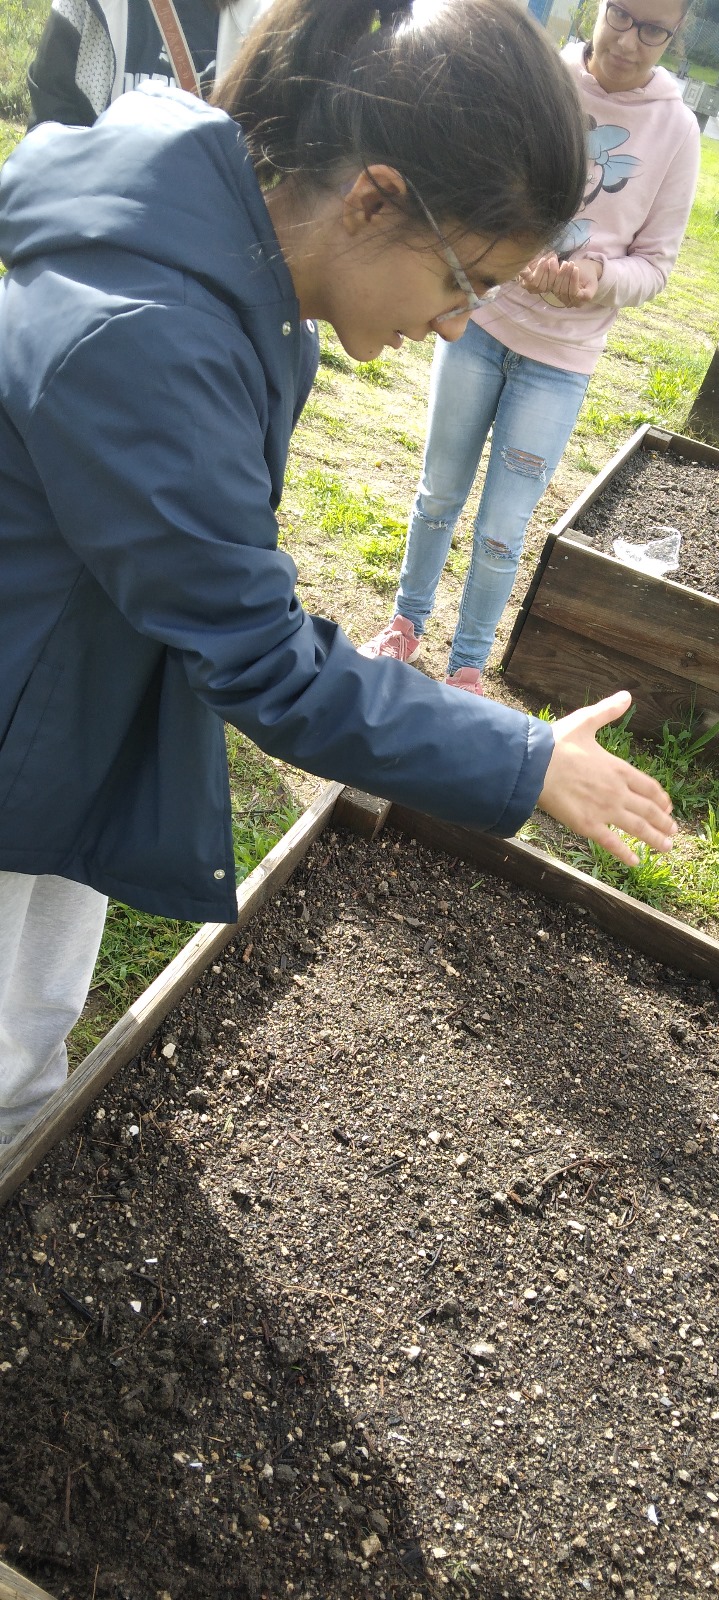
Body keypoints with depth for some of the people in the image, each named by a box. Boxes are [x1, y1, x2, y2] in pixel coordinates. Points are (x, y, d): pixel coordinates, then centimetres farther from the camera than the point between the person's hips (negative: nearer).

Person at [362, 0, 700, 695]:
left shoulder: (675, 129, -4)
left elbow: (655, 261, 1)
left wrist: (600, 277, -21)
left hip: (562, 356, -1)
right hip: (479, 321, 1)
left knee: (502, 531, 1)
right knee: (439, 493, 13)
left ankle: (467, 664, 22)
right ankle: (408, 619, 36)